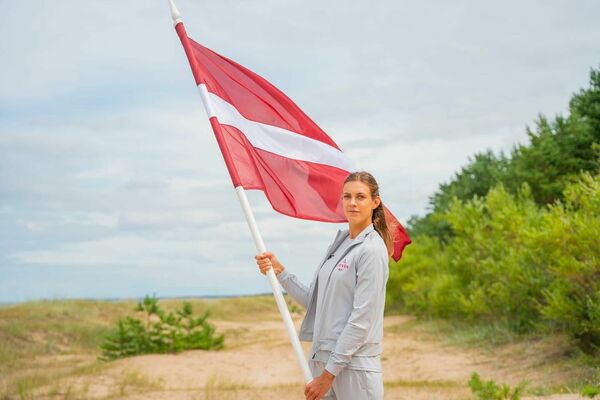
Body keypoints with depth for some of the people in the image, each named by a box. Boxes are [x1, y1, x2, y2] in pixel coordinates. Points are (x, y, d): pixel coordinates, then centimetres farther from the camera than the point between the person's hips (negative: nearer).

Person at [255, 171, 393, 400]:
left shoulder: (371, 250, -12)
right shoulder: (339, 242, 13)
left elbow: (361, 319, -17)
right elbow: (314, 302, 14)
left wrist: (329, 374, -17)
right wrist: (279, 271, 3)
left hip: (354, 365, -7)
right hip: (322, 357, 7)